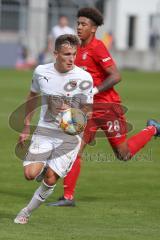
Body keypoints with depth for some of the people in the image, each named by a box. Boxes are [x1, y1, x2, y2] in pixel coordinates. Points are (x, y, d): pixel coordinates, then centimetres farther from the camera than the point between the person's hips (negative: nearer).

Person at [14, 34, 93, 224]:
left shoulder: (84, 78, -11)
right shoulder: (41, 72, -3)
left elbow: (87, 109, 0)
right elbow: (32, 97, 16)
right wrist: (26, 128, 18)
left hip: (70, 134, -2)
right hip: (45, 131, 2)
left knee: (50, 179, -10)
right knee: (30, 174, -14)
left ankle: (27, 211, 13)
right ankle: (44, 164, 22)